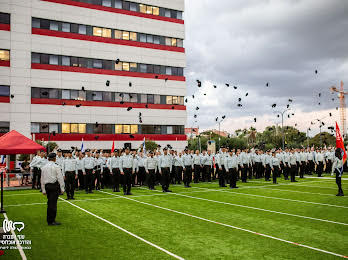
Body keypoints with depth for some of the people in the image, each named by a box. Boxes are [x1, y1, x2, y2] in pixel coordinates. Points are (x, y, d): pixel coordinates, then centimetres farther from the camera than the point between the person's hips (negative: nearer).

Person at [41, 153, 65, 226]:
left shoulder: (44, 167, 10)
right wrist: (62, 188, -5)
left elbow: (42, 179, 13)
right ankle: (51, 221, -2)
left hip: (47, 186, 6)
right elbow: (60, 178, -8)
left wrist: (43, 190, 18)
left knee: (50, 203, 14)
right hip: (54, 185, -6)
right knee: (53, 203, -4)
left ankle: (49, 220, 20)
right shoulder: (56, 166, -6)